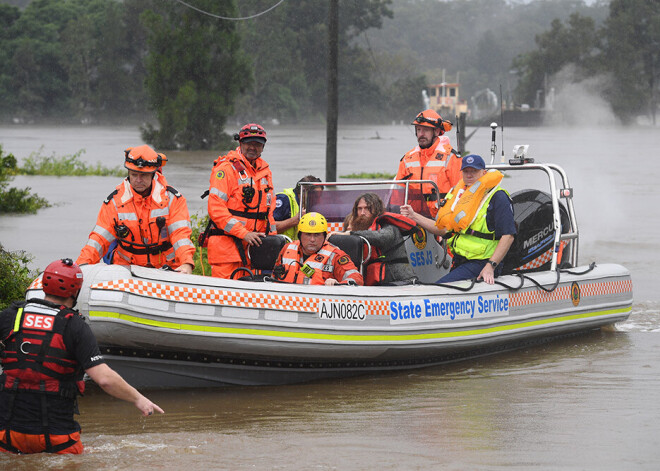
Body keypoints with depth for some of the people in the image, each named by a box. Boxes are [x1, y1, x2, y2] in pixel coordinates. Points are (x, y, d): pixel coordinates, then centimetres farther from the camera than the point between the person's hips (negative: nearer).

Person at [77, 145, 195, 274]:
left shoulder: (171, 198, -1)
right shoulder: (115, 200, 2)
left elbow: (181, 233, -9)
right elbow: (99, 238, 2)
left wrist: (186, 263, -27)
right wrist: (82, 265, -12)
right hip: (126, 267, 1)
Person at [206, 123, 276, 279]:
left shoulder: (265, 171, 18)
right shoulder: (226, 168, -6)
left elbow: (269, 209, 24)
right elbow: (216, 209, -14)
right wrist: (244, 233, -17)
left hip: (253, 243, 7)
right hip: (226, 242, -7)